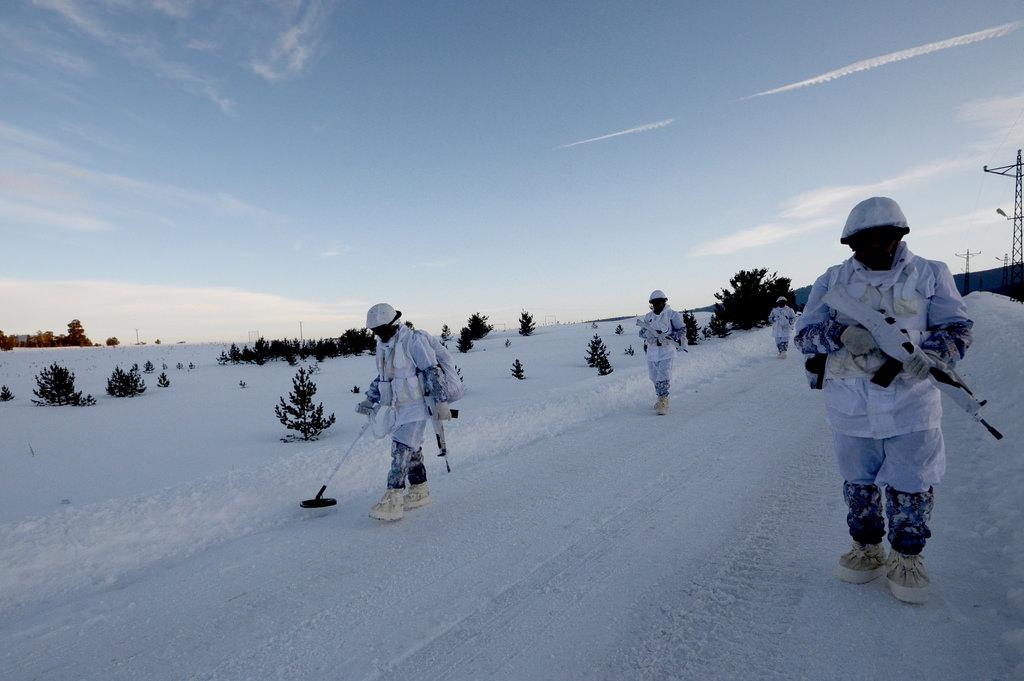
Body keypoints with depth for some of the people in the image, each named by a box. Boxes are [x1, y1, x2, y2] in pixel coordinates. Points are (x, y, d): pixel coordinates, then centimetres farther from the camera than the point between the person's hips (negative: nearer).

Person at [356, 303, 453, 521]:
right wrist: (369, 400, 18)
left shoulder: (413, 341, -14)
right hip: (396, 409, 8)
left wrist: (441, 401, -17)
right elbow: (381, 377, 23)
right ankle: (419, 491, 26)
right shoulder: (383, 345, 12)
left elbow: (433, 371, -15)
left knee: (401, 452, -11)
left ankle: (392, 502, -9)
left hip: (415, 406, -8)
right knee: (412, 451, 14)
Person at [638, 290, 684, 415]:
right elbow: (642, 331, 20)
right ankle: (661, 399, 28)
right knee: (654, 378, 13)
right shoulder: (648, 317, 12)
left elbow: (682, 329, -1)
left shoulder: (672, 314, -2)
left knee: (663, 378, -13)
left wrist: (670, 336, -18)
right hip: (651, 352, 6)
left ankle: (663, 402, -9)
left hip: (666, 352, -5)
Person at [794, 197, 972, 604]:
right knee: (858, 484, 16)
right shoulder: (832, 280, 1)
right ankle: (867, 549, 36)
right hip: (850, 405, 1)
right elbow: (805, 334, -2)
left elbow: (958, 328, -1)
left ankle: (907, 558, 31)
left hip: (910, 401, -1)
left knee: (911, 486, 8)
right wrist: (841, 334, -23)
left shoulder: (929, 274, -1)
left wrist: (929, 355, -23)